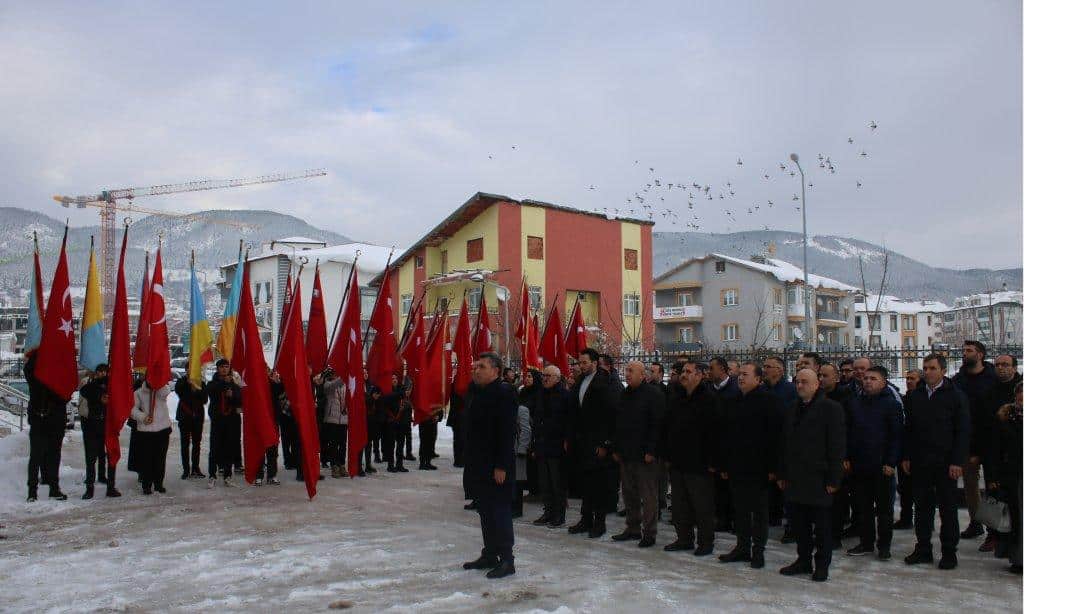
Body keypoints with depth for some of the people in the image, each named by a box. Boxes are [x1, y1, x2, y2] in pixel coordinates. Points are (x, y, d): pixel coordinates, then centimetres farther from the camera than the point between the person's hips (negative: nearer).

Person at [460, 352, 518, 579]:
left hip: (496, 467, -9)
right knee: (485, 512, 15)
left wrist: (501, 466, -21)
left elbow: (506, 433, -18)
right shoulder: (475, 392, 13)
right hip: (478, 465, 9)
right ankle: (489, 555, 25)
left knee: (499, 511, -2)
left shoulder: (503, 393, -13)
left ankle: (506, 560, 5)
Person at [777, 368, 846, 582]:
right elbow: (784, 444, 16)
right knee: (799, 523, 12)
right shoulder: (792, 410, 13)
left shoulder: (830, 408, -6)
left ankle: (822, 564, 16)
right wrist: (782, 474, 11)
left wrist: (833, 478, -13)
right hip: (796, 478, 6)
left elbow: (837, 445, -9)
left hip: (819, 477, -6)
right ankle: (804, 560, 24)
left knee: (822, 525, 4)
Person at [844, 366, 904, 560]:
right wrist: (846, 457, 5)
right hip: (858, 465, 4)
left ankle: (884, 546, 15)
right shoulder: (854, 403, 9)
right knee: (861, 507, 9)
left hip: (882, 466, -4)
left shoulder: (892, 404, -3)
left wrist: (891, 462, -11)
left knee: (884, 507, 6)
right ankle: (866, 542, 20)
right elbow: (847, 432, 12)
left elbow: (896, 435, -6)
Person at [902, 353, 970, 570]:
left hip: (945, 463, -4)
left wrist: (957, 461, -12)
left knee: (948, 508, 5)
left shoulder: (956, 395, -4)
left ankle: (949, 552, 14)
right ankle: (923, 549, 18)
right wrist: (906, 456, 6)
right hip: (919, 462, 4)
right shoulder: (916, 395, 8)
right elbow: (908, 428, 12)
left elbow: (963, 431, -6)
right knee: (922, 506, 9)